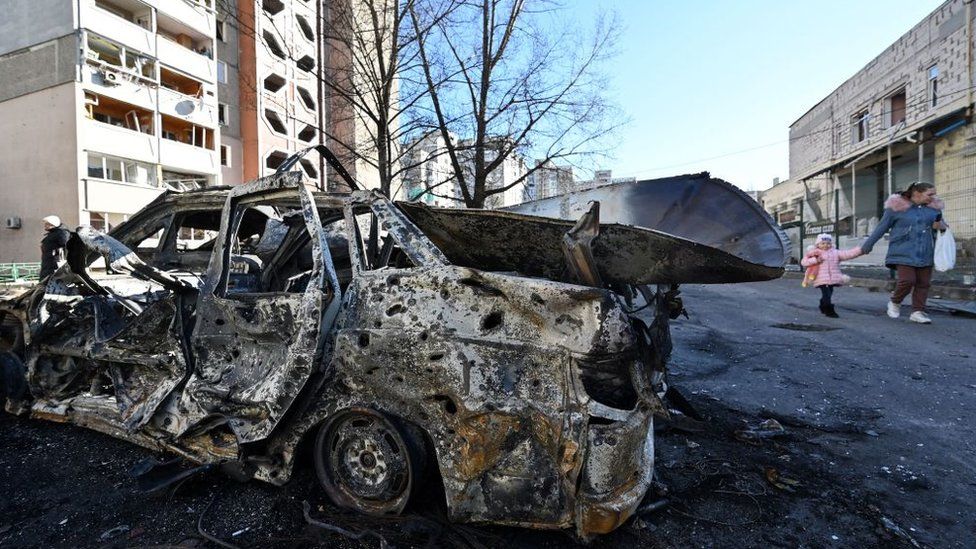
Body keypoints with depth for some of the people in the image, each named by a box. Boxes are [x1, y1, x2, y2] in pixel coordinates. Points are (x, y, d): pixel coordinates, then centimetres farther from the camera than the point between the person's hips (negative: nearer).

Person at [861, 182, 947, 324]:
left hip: (925, 254, 5)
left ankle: (918, 312, 10)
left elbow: (941, 225, 22)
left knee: (923, 283, 3)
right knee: (907, 280, -13)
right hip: (904, 252, -5)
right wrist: (867, 246, 3)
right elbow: (881, 228, 1)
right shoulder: (897, 207, -5)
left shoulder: (933, 208, 9)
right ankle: (895, 302, 12)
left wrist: (942, 226, -3)